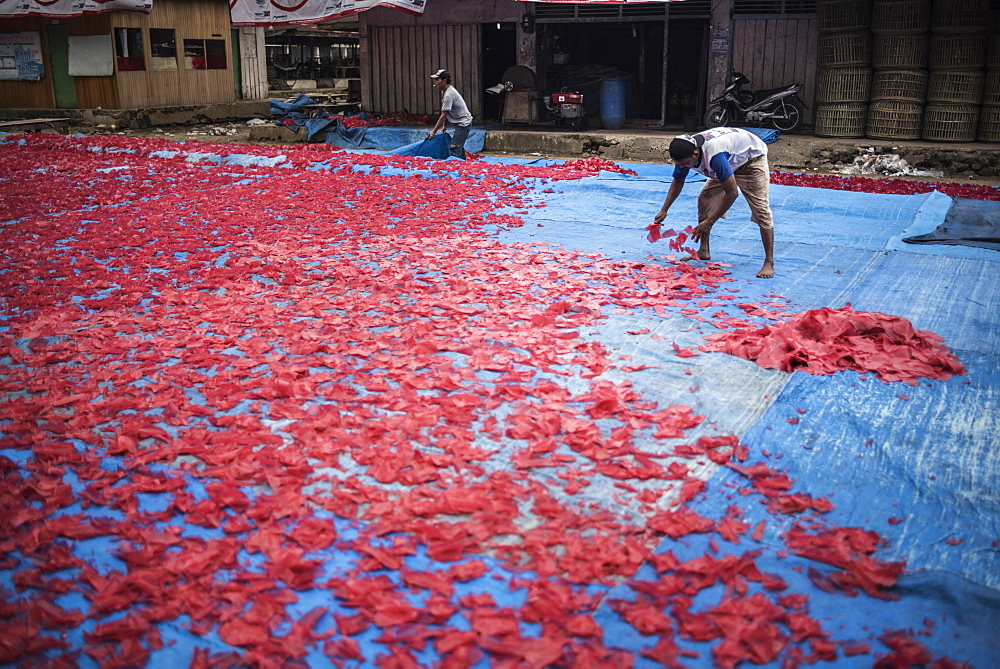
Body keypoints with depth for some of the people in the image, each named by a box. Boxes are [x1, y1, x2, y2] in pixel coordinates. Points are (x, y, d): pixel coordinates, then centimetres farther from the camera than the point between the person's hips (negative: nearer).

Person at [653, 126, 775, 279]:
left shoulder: (714, 154, -44)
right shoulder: (685, 153, -20)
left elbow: (731, 192, -40)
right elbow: (678, 182, 2)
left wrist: (709, 222, -36)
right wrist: (664, 210, -5)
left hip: (752, 158, -8)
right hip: (729, 164, 8)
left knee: (760, 209, -17)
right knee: (704, 199, 0)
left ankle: (769, 263, -14)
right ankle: (704, 251, 11)